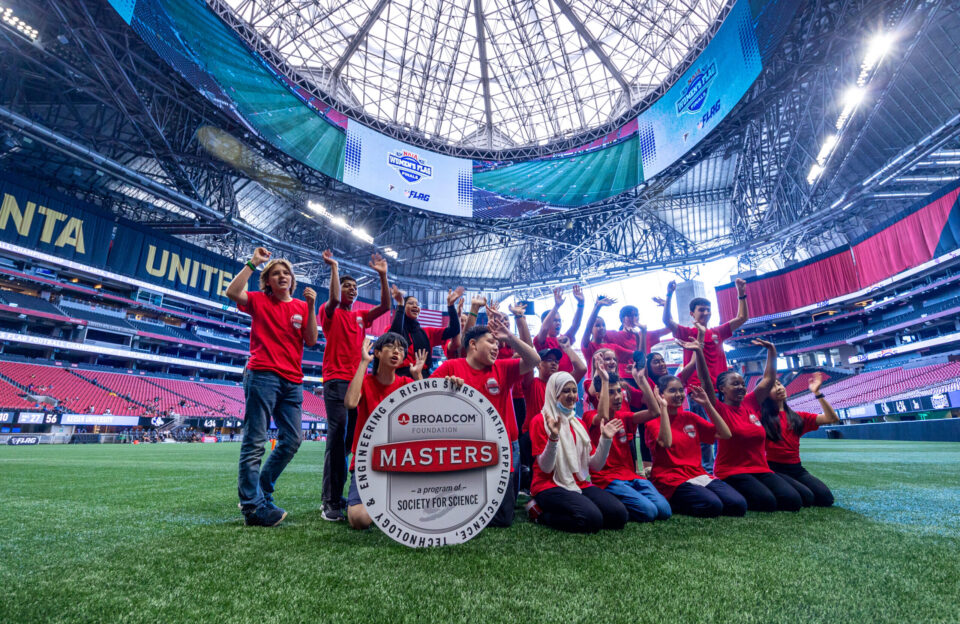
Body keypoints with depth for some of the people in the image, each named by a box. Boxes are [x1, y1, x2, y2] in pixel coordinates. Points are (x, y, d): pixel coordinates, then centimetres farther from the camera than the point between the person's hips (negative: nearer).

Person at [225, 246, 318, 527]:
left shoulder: (301, 306, 15)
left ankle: (259, 491, 24)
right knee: (255, 441, -6)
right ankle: (253, 506, 1)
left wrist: (311, 306, -5)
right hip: (262, 375, -5)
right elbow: (232, 292, -13)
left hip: (292, 381, 5)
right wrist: (252, 263, -8)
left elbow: (311, 340, 4)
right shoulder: (259, 301, 7)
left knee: (292, 440, 8)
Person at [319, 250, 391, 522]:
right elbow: (334, 299, -16)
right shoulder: (330, 313, 6)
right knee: (337, 435, -11)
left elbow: (385, 305, 8)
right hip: (337, 380, -6)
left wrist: (382, 275, 3)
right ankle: (331, 501, -7)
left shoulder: (361, 316, 19)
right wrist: (334, 268, -11)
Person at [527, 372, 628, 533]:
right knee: (592, 519, -29)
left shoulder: (579, 423, 14)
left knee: (619, 515, -16)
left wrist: (606, 439, -4)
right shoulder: (540, 421, -4)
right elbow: (545, 467, -14)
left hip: (580, 484, 6)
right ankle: (540, 512, -5)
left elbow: (595, 465, 8)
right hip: (550, 485, -6)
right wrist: (553, 437, -28)